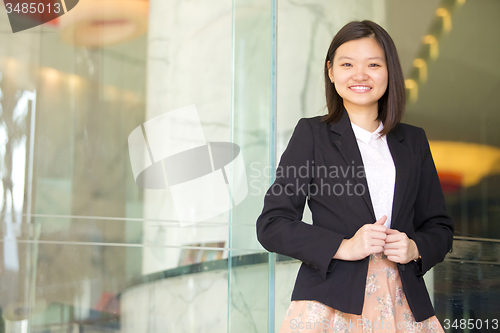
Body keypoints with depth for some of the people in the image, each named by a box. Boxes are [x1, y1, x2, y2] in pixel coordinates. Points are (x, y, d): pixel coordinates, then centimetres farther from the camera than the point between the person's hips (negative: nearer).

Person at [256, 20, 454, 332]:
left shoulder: (413, 140, 12)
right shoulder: (311, 133, 2)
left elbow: (440, 226, 15)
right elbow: (272, 225, -4)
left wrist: (415, 248, -6)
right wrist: (343, 247, -14)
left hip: (403, 304, 3)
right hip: (330, 303, -3)